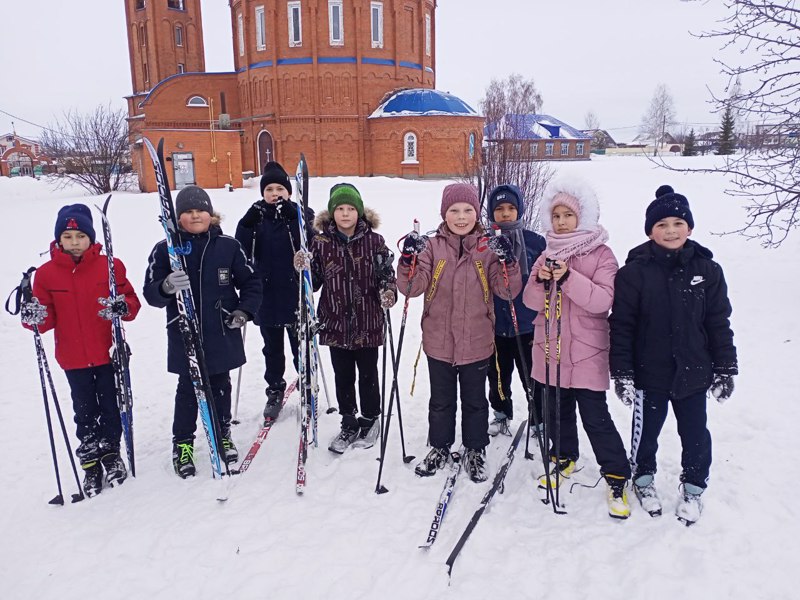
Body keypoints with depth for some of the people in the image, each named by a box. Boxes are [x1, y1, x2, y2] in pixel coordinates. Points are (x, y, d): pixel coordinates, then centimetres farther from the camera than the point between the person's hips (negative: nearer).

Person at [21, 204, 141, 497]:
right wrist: (35, 318, -21)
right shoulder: (46, 274, -2)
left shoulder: (111, 266, -4)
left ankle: (111, 452, 31)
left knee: (111, 406, 10)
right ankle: (91, 463, 26)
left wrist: (122, 307, -23)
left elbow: (131, 301, -1)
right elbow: (48, 318, 1)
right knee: (85, 411, 12)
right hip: (74, 359, 1)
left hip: (109, 353, -1)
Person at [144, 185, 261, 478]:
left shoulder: (228, 246, -1)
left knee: (220, 387, 16)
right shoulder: (165, 249, -4)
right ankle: (182, 443, 26)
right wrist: (166, 287, -29)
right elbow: (150, 293, -8)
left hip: (223, 334, 1)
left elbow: (251, 283, 6)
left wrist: (243, 311, -8)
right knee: (188, 390, 9)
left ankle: (222, 435, 35)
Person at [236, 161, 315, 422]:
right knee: (272, 348, 15)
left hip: (295, 293, -2)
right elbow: (243, 252, -7)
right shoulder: (255, 216, 2)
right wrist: (248, 224, -21)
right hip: (266, 295, 2)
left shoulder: (300, 214, -3)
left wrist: (293, 217, -29)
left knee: (300, 344, 11)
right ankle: (275, 391, 31)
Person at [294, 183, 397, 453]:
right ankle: (349, 423, 33)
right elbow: (314, 282, 2)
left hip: (367, 324, -2)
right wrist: (304, 269, -17)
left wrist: (388, 292, -21)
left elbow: (387, 275, -1)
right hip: (336, 323, 2)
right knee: (343, 377, 15)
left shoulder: (374, 241, -5)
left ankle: (370, 419, 35)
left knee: (368, 375, 13)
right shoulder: (321, 243, -1)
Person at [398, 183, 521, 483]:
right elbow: (413, 287, -10)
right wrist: (409, 259, -26)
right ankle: (440, 447, 36)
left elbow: (507, 290, -8)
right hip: (439, 341, 1)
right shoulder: (432, 246, -3)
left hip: (476, 342, 0)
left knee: (474, 400, 16)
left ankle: (475, 451, 34)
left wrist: (508, 261, -24)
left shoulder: (489, 247, -3)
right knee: (441, 400, 17)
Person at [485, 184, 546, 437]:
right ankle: (501, 414, 40)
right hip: (494, 326, 2)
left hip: (528, 327, -2)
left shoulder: (535, 242, -3)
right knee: (498, 376, 18)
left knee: (533, 378, 7)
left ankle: (539, 421, 26)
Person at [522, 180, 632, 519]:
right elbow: (531, 302, 3)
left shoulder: (601, 255, -6)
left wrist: (569, 278, -27)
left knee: (595, 417, -4)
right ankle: (564, 458, 38)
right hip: (551, 349, 5)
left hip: (586, 351, -5)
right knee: (557, 410, 17)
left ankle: (617, 477, 12)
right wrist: (541, 282, -17)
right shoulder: (547, 254, 8)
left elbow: (602, 301, -17)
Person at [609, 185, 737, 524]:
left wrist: (725, 369, 4)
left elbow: (719, 323, 5)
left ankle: (693, 488, 37)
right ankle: (643, 478, 40)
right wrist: (621, 373, -10)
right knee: (646, 430, 15)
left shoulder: (707, 270, -1)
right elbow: (621, 325, -9)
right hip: (650, 372, -2)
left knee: (695, 434, 14)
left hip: (693, 372, 2)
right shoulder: (634, 271, -10)